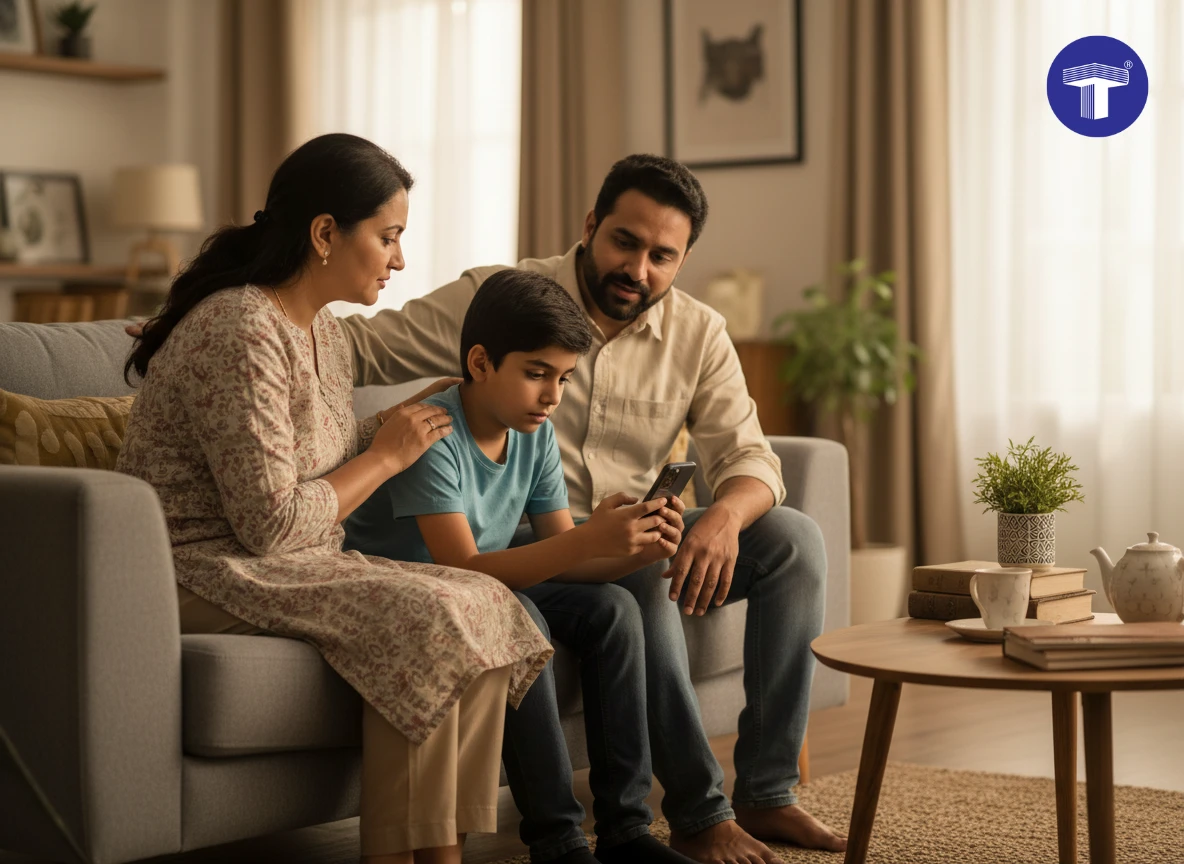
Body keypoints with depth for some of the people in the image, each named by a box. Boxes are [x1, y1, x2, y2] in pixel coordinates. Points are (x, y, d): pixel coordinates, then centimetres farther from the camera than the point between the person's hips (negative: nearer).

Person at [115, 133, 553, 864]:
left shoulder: (324, 331, 13)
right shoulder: (241, 334, -18)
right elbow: (271, 524, -21)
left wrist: (406, 419, 7)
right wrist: (386, 456, -10)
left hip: (292, 564, 9)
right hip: (206, 575, -9)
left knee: (488, 605, -11)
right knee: (423, 617, -28)